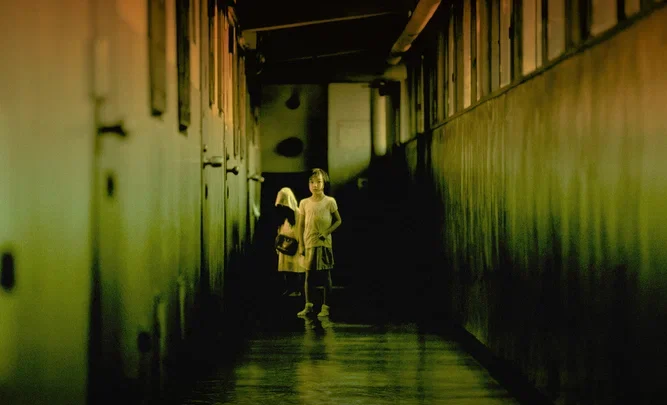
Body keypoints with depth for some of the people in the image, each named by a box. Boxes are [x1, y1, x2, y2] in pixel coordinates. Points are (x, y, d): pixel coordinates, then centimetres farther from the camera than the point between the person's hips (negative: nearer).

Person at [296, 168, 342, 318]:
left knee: (325, 276, 1)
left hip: (324, 244, -2)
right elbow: (301, 225, 6)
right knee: (309, 275, 5)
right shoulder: (304, 203, 3)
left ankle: (325, 307, 6)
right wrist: (301, 245, 1)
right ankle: (308, 306, 13)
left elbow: (338, 220, 3)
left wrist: (327, 232, -13)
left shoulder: (330, 202, -4)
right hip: (309, 245, 2)